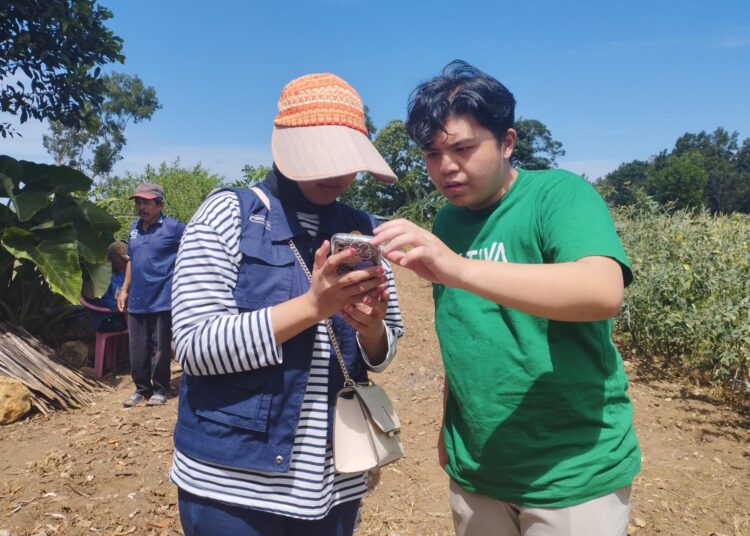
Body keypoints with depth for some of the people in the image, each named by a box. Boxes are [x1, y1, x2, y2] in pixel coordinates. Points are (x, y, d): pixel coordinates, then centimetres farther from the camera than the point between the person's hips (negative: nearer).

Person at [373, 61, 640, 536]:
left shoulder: (560, 194, -14)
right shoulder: (447, 222, 3)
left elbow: (604, 292, -31)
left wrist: (459, 269, -40)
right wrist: (450, 428, 8)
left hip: (573, 473, -5)